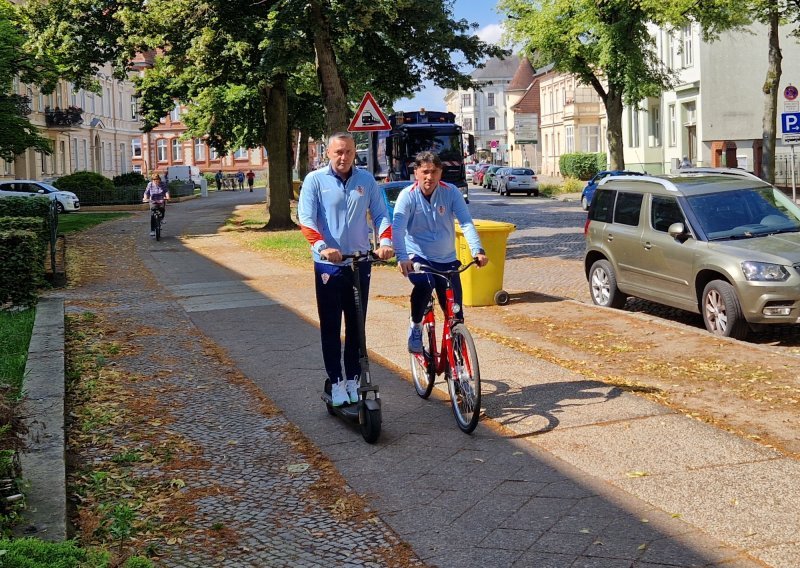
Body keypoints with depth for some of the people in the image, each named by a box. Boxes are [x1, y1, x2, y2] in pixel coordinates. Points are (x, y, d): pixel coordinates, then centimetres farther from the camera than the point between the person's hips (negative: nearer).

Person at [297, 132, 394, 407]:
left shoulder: (366, 180, 6)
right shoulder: (315, 180, -3)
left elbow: (381, 214, 6)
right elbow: (306, 219, -11)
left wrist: (385, 242, -13)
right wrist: (322, 246, -28)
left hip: (360, 263, 3)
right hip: (328, 264, -3)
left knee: (357, 325, 8)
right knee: (331, 327, 2)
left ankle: (353, 380, 18)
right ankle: (336, 382, 10)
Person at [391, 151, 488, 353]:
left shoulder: (451, 192, -6)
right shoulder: (408, 195, -11)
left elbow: (466, 222, -14)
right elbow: (397, 228, -22)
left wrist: (477, 250, -31)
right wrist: (402, 257, -38)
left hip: (446, 260, 3)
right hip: (418, 257, -2)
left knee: (455, 315, 0)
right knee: (424, 284, -35)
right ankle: (415, 327, -11)